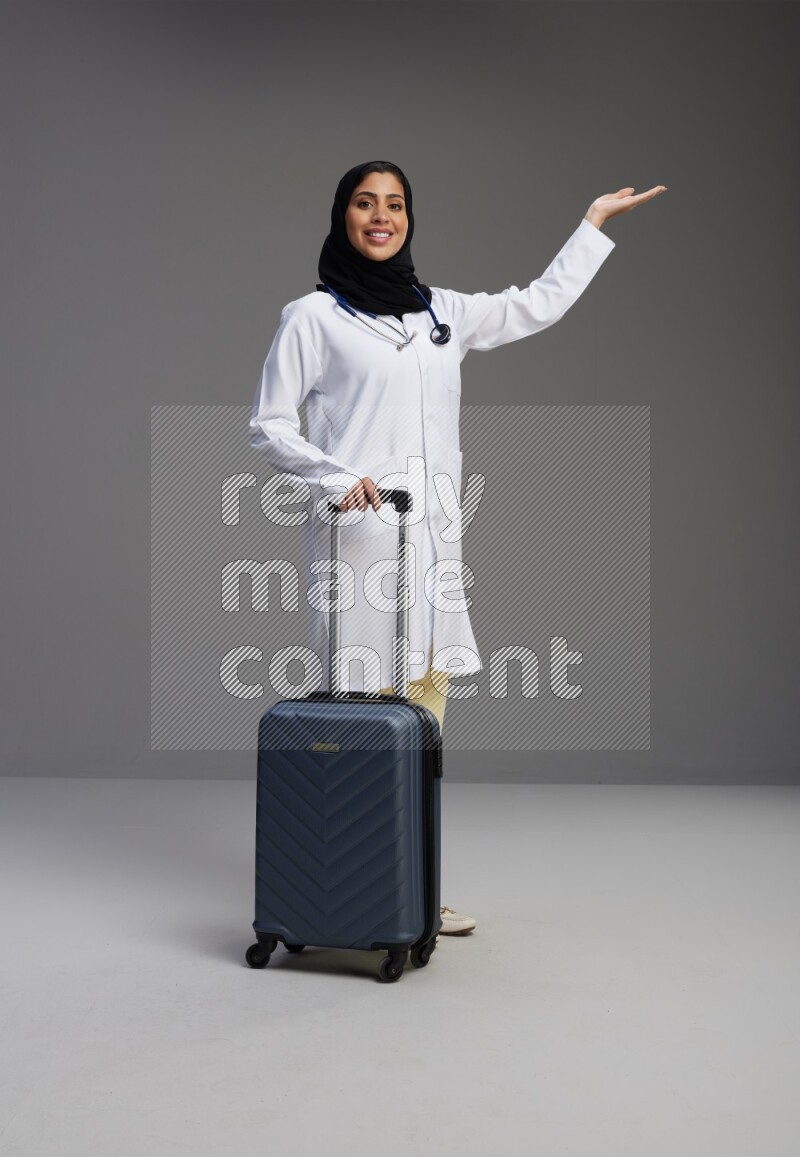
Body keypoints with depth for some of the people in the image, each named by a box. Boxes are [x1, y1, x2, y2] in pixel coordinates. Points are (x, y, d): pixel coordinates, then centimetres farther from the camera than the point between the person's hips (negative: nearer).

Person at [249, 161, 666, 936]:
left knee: (424, 712, 6)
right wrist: (335, 476, -15)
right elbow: (268, 424, 1)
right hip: (357, 533, -5)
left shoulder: (443, 313, 17)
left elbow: (538, 306, 25)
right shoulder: (312, 316, 2)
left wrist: (594, 222, 28)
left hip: (432, 537, 5)